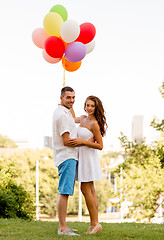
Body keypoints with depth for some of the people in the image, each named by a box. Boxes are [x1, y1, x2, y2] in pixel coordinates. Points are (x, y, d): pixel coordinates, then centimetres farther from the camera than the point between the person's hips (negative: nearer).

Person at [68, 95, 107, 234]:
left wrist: (82, 141, -20)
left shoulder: (94, 124, -13)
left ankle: (95, 223, -7)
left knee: (86, 190, -10)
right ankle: (95, 224, 8)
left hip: (89, 157, -9)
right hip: (82, 156, 9)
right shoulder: (83, 119, 11)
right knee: (90, 190, 7)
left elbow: (100, 145, -14)